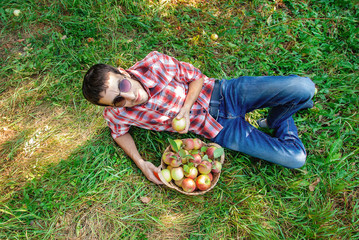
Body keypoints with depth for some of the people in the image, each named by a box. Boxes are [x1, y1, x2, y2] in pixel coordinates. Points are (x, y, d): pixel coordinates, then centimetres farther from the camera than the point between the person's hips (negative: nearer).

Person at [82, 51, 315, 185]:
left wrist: (185, 109, -20)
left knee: (304, 87, -17)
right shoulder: (117, 114, -13)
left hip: (224, 92, 1)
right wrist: (140, 162, -5)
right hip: (222, 130, 0)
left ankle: (276, 120, 14)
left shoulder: (154, 63, -17)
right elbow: (120, 133, 10)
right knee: (295, 159, -11)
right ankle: (285, 124, 20)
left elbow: (196, 77, -4)